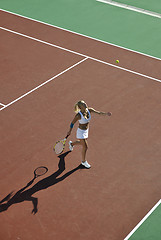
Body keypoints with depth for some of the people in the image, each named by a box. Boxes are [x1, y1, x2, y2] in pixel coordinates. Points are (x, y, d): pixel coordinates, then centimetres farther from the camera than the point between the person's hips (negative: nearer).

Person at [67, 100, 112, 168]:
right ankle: (84, 161, 31)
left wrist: (106, 114, -25)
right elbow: (72, 123, -17)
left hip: (86, 130, 7)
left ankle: (71, 143, 61)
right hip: (81, 132, -7)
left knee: (83, 143, 30)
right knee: (85, 147, 5)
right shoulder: (78, 115, -31)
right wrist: (70, 131, -5)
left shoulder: (89, 110, -16)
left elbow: (98, 112, -8)